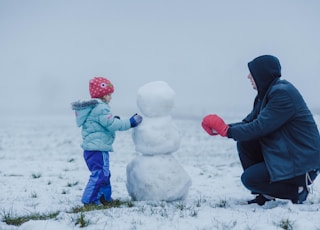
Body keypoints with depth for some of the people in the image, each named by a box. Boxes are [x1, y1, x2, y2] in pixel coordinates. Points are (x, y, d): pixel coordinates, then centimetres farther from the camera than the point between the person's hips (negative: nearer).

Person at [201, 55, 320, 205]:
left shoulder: (283, 94, -20)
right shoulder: (266, 93, 11)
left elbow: (260, 127, -24)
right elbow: (249, 122, 9)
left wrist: (228, 131, -17)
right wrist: (222, 128, -5)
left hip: (303, 161, -9)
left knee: (249, 179, -15)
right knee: (244, 142, -3)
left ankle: (299, 189, -1)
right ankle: (264, 194, 3)